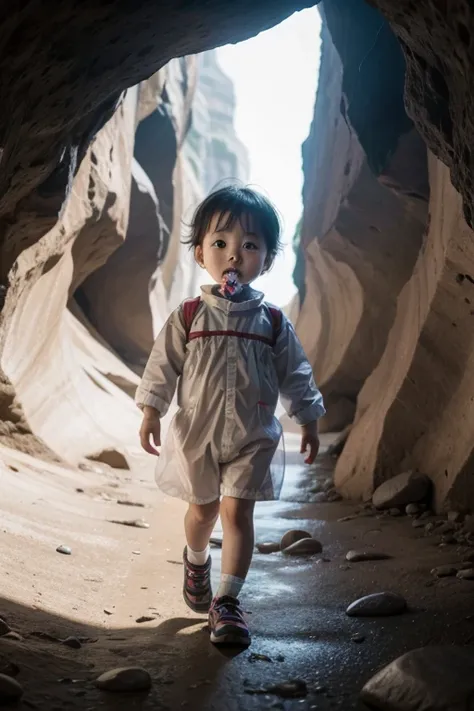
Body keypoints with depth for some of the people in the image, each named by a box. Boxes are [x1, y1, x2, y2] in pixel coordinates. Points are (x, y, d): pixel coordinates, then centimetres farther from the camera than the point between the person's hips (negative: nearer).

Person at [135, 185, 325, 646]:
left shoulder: (273, 323, -3)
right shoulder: (187, 318, -6)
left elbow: (295, 375, 4)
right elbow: (162, 367, -2)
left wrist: (308, 422, 5)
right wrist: (150, 414, -7)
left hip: (252, 437, 0)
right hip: (196, 433, 1)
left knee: (237, 511, -6)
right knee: (202, 509, 16)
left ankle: (227, 601, 3)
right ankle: (196, 561, 48)